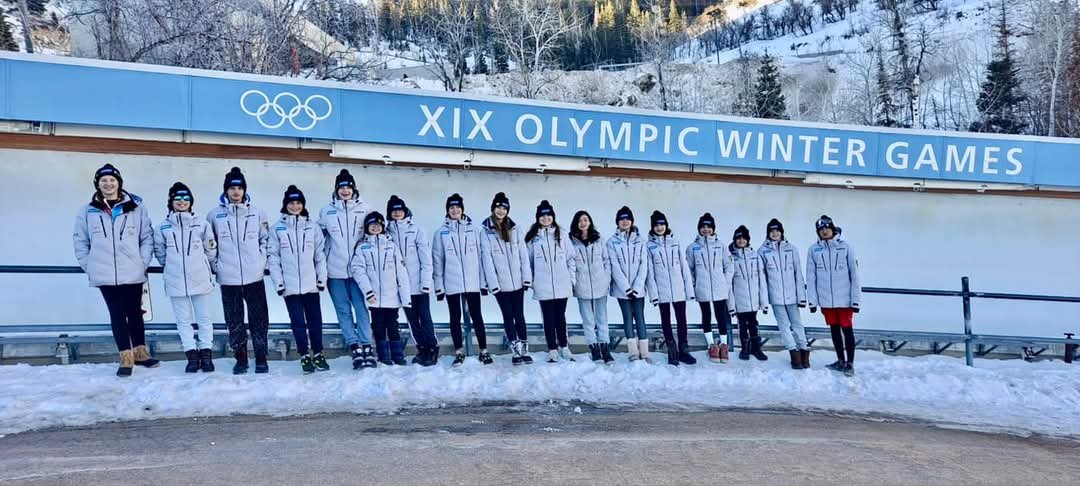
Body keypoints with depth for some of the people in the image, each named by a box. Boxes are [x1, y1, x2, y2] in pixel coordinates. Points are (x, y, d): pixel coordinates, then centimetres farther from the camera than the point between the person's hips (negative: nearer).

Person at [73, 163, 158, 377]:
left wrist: (143, 262, -3)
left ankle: (140, 352, 25)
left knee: (135, 312, 11)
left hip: (132, 273, 0)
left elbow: (147, 237, 3)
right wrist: (89, 267, 2)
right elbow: (81, 242, 8)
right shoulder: (87, 211, 3)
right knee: (117, 315, 5)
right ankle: (126, 358, 11)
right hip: (105, 274, 0)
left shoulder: (136, 207, 0)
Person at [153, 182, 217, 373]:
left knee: (204, 318, 6)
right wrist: (173, 265, 9)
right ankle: (191, 355, 13)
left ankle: (206, 354, 14)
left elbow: (210, 250, 7)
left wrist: (199, 264, 10)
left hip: (200, 279, -1)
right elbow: (160, 252, 10)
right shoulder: (163, 227, 3)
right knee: (183, 320, 5)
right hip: (176, 281, 1)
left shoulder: (201, 224, 0)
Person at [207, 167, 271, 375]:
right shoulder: (215, 215, 2)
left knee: (259, 318, 2)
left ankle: (261, 358, 12)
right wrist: (216, 263, 2)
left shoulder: (256, 212, 3)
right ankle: (240, 358, 18)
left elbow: (266, 238, 9)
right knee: (234, 321, 7)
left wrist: (262, 260, 1)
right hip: (228, 278, 0)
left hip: (254, 276, 0)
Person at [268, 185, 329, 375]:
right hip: (290, 285, -1)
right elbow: (273, 257, 2)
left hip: (311, 283, 1)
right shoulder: (277, 228, 3)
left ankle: (318, 354, 18)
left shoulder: (313, 227, 6)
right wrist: (278, 282, -4)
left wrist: (322, 277, 1)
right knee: (298, 322, 3)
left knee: (315, 320, 6)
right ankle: (305, 356, 12)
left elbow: (320, 254, 6)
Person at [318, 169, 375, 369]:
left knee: (361, 308, -3)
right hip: (335, 270, 1)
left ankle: (366, 346, 2)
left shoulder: (365, 209, 4)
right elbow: (318, 238, 12)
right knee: (344, 311, 3)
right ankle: (354, 347, 7)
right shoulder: (326, 211, 5)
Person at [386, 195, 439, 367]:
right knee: (412, 319, 10)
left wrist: (426, 281, -12)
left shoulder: (416, 230, -4)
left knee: (424, 317, -2)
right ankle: (422, 349, 20)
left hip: (419, 283, -4)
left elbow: (426, 258, -7)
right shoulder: (387, 232, 5)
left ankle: (432, 349, 7)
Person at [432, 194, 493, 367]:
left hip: (472, 282, 0)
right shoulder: (441, 232, 3)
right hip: (451, 283, 0)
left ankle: (483, 351, 13)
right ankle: (459, 352, 18)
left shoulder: (473, 229, 4)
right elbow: (437, 260, 2)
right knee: (455, 318, 9)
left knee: (477, 316, 4)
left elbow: (480, 256, 4)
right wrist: (438, 285, -1)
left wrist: (483, 281, 1)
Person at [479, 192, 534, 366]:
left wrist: (527, 277, -3)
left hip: (517, 281, 2)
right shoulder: (485, 230, -4)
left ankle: (524, 350, 13)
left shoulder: (514, 228, 6)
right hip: (500, 283, -2)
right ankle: (516, 351, 12)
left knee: (519, 315, 7)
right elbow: (487, 257, -8)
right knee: (508, 316, 6)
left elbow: (523, 253, 4)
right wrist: (492, 282, -13)